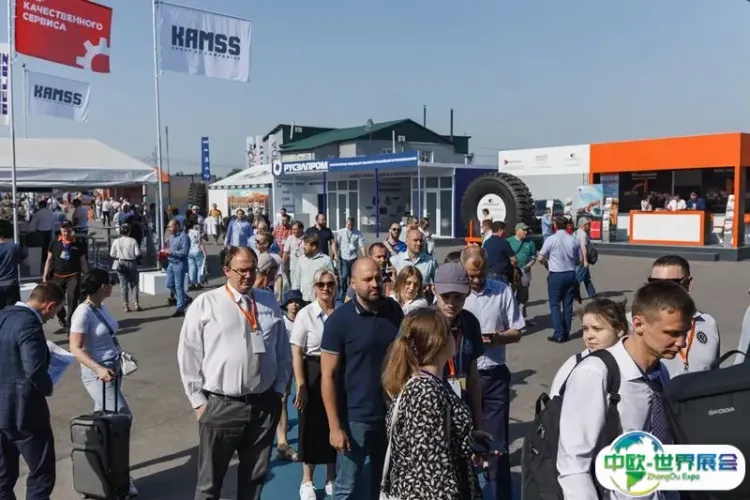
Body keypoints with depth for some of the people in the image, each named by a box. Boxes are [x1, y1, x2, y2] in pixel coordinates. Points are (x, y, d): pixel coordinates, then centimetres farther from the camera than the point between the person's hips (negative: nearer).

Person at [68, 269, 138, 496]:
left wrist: (121, 355, 9)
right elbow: (75, 349, -20)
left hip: (113, 369, 8)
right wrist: (99, 369, -30)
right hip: (98, 373, -8)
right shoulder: (83, 313, -18)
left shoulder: (101, 307, 6)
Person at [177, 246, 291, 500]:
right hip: (221, 406, -3)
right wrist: (199, 401, -4)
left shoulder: (269, 302, 7)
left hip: (265, 404, 3)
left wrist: (279, 388, 8)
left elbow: (283, 350, 13)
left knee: (255, 476, 18)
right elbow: (188, 356, -3)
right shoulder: (205, 304, -5)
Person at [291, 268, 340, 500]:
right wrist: (301, 386, -11)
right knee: (312, 426, 8)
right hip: (313, 373, -2)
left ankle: (331, 479, 31)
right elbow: (296, 353, -7)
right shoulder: (306, 314, -8)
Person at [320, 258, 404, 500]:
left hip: (393, 413, 4)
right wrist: (335, 426, -14)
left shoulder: (394, 311, -1)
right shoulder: (339, 320, -13)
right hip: (356, 417, -4)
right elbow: (328, 376, -11)